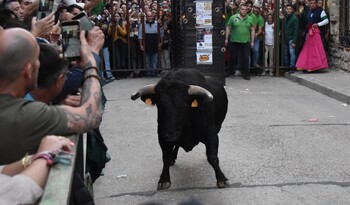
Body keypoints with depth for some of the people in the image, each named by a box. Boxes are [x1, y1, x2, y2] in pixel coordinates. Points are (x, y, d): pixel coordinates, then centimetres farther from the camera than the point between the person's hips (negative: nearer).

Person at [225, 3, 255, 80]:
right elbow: (228, 28, 5)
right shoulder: (233, 18, 1)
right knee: (233, 57, 9)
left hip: (246, 42, 1)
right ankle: (230, 71, 24)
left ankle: (246, 74, 8)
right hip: (235, 41, -1)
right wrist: (226, 39, 1)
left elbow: (252, 30, 8)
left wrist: (252, 41, 4)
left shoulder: (250, 19, 6)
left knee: (246, 58, 0)